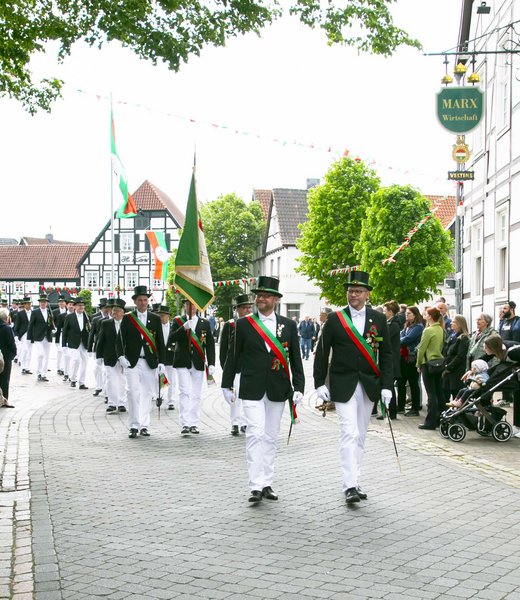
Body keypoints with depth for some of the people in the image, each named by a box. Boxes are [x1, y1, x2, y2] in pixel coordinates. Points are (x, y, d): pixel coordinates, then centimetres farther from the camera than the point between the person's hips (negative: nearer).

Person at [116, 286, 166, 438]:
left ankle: (144, 426, 13)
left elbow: (160, 343, 8)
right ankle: (133, 426, -4)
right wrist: (121, 356, -13)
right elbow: (119, 340, 2)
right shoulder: (127, 319, 4)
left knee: (147, 394, 5)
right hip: (132, 362, -2)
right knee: (133, 393, -9)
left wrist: (161, 362, 3)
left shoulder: (155, 319, 8)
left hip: (150, 362, 2)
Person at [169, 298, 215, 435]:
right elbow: (171, 339, -10)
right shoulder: (178, 321, 5)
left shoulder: (205, 323, 8)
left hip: (198, 364, 2)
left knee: (196, 395, 5)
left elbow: (210, 344, 6)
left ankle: (194, 424, 12)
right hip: (182, 363, -2)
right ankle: (185, 424, -13)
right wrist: (184, 328, -24)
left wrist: (211, 364, -2)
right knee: (185, 392, -11)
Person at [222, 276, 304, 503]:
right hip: (252, 389, -2)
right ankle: (256, 486, -13)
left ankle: (267, 484, 17)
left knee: (271, 437, 9)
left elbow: (295, 359, 7)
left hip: (278, 390, 3)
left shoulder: (288, 325, 6)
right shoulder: (243, 324, 2)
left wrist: (299, 387, 1)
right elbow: (233, 356, 6)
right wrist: (227, 384, 6)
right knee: (255, 434, -12)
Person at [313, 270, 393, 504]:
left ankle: (354, 481, 20)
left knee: (360, 436, 11)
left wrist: (386, 386, -2)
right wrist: (319, 384, -3)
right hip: (343, 385, -3)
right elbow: (322, 353, 2)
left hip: (369, 386, 3)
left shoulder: (379, 319, 5)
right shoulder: (335, 319, 0)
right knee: (349, 433, -13)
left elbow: (386, 355, 5)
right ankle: (350, 486, -14)